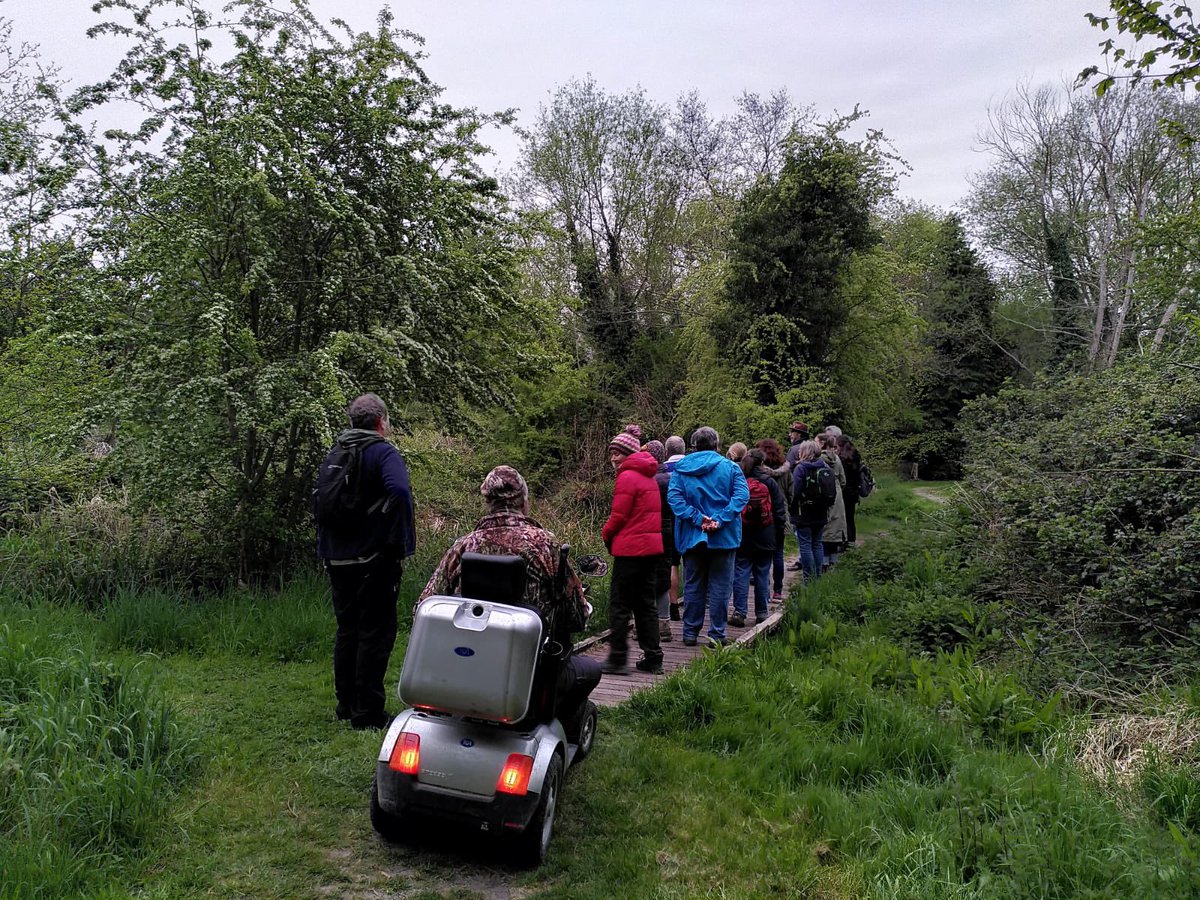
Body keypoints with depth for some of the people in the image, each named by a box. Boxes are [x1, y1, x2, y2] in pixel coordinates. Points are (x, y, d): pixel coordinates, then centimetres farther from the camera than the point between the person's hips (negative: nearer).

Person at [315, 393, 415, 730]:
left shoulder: (332, 456, 14)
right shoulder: (383, 453, -9)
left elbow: (319, 502, 18)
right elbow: (399, 493, -26)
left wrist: (325, 550, 20)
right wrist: (400, 547, -17)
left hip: (337, 561, 7)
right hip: (373, 560, -7)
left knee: (347, 631, 17)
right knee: (375, 633, 0)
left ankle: (345, 705, 26)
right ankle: (367, 712, 3)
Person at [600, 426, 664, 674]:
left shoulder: (627, 477, -12)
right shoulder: (649, 477, 15)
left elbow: (619, 516, -13)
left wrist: (606, 534, 6)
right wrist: (611, 534, 14)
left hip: (631, 549, -9)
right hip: (652, 547, 9)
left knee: (619, 603, -1)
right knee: (645, 602, 13)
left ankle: (617, 658, 1)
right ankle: (653, 658, 15)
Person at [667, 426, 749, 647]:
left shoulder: (681, 468, 2)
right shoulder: (730, 467, -1)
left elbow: (673, 496, -11)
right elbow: (742, 495, -14)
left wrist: (697, 519, -15)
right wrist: (721, 520, -18)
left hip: (692, 536, 2)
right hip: (723, 537, -1)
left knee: (693, 585, 12)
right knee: (720, 587, 6)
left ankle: (690, 633, 16)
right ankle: (717, 635, 7)